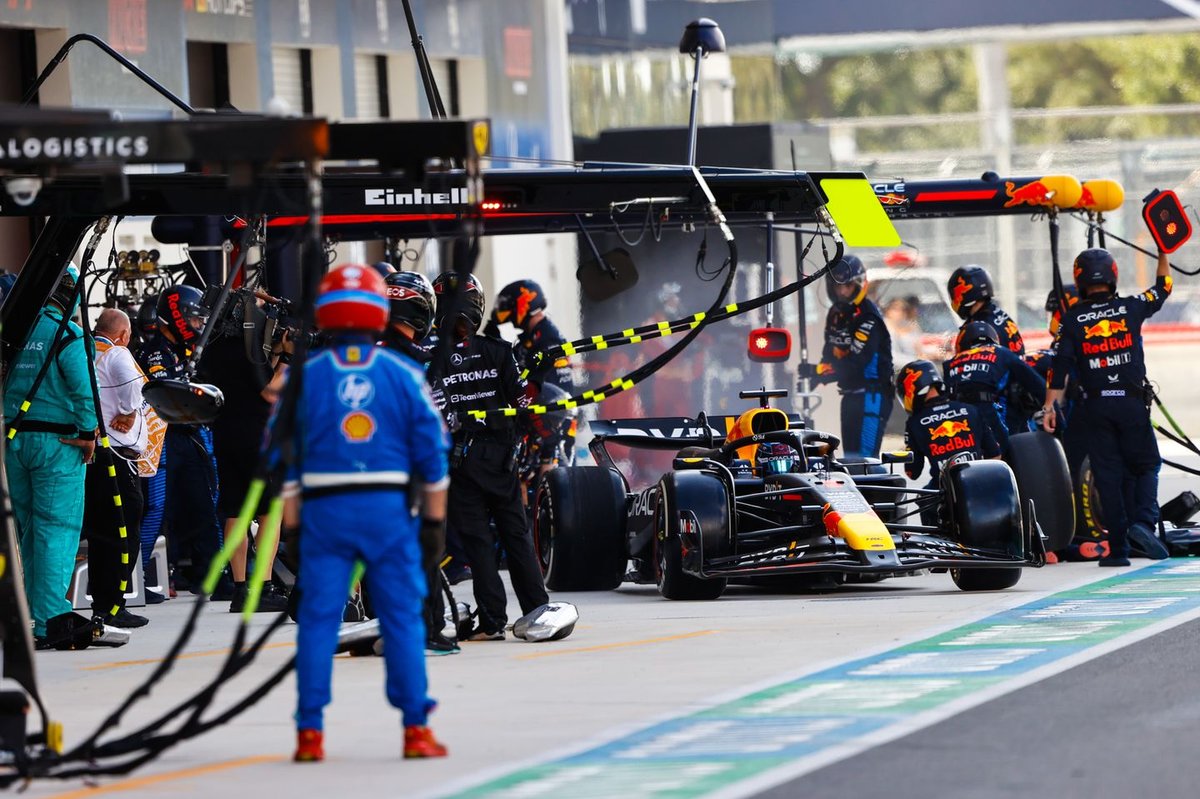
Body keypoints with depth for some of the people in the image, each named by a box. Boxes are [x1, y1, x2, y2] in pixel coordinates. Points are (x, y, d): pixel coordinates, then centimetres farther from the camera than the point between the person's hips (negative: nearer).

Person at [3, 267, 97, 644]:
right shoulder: (67, 334, -10)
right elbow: (84, 389, -16)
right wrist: (87, 433, -7)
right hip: (57, 442, -6)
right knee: (58, 529, -5)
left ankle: (32, 616, 17)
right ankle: (50, 620, -12)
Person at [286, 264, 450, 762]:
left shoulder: (304, 376, 1)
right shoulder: (404, 375, 2)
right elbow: (432, 453, 3)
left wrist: (291, 523, 7)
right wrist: (434, 519, 10)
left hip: (324, 511, 0)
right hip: (389, 510, 0)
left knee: (318, 620, 4)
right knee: (402, 619, 5)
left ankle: (310, 734, 3)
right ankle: (416, 730, 4)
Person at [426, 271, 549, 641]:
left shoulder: (433, 358, -8)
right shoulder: (499, 351, -2)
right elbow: (523, 402, 0)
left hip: (459, 460, -2)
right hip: (501, 455, 2)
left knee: (477, 539, 1)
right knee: (516, 534, 11)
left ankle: (492, 620, -2)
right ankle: (537, 609, 13)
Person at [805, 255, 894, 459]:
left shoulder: (869, 318, -16)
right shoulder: (835, 314, 12)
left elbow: (854, 363, -23)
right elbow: (830, 354, 18)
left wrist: (818, 371, -23)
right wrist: (816, 374, -3)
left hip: (872, 396, -9)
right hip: (850, 395, 9)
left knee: (865, 457, -17)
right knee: (851, 456, 14)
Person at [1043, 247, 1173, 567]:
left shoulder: (1072, 319, 0)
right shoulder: (1130, 308, 1)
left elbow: (1060, 364, -5)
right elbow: (1163, 289, 18)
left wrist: (1050, 405, -2)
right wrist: (1163, 253, 33)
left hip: (1097, 407, 1)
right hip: (1132, 401, -1)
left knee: (1108, 475, 4)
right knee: (1145, 466, 10)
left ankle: (1118, 548, 3)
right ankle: (1143, 521, -16)